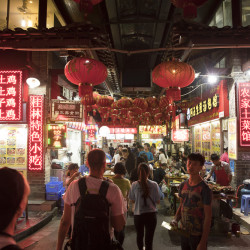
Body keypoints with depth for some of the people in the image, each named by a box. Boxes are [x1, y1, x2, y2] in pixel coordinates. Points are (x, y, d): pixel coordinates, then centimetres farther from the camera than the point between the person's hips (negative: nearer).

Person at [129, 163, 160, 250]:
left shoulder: (134, 185, -11)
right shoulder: (154, 185, -13)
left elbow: (132, 200, 1)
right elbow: (158, 201, -5)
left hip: (138, 214, 2)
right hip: (151, 214, -2)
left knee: (139, 235, 24)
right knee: (149, 238, 8)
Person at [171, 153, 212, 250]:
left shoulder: (204, 189, -16)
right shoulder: (183, 185, 2)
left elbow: (208, 217, -15)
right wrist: (176, 220, -5)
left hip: (198, 235, -5)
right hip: (184, 232, 5)